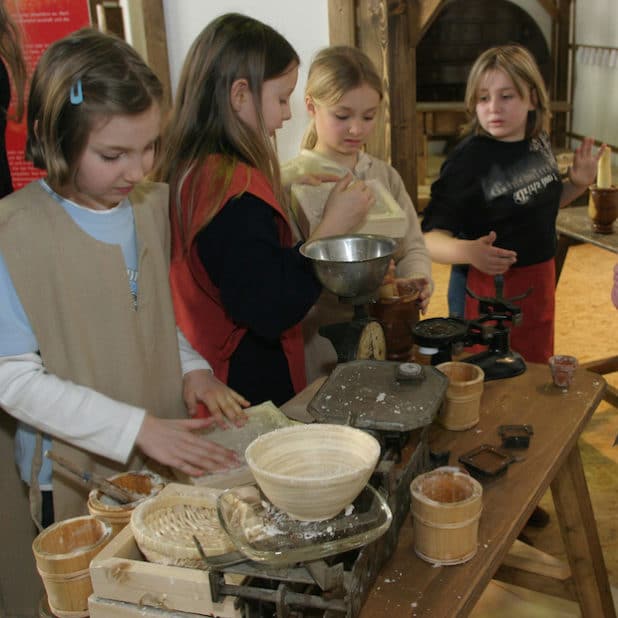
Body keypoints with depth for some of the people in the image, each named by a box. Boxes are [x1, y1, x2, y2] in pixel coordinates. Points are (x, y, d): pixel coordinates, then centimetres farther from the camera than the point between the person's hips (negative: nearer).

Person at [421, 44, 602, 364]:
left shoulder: (539, 143, -1)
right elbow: (431, 237, -23)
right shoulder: (468, 158, -21)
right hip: (490, 287, -6)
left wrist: (577, 185, 1)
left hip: (540, 279, 7)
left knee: (538, 370, 23)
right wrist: (468, 251, -41)